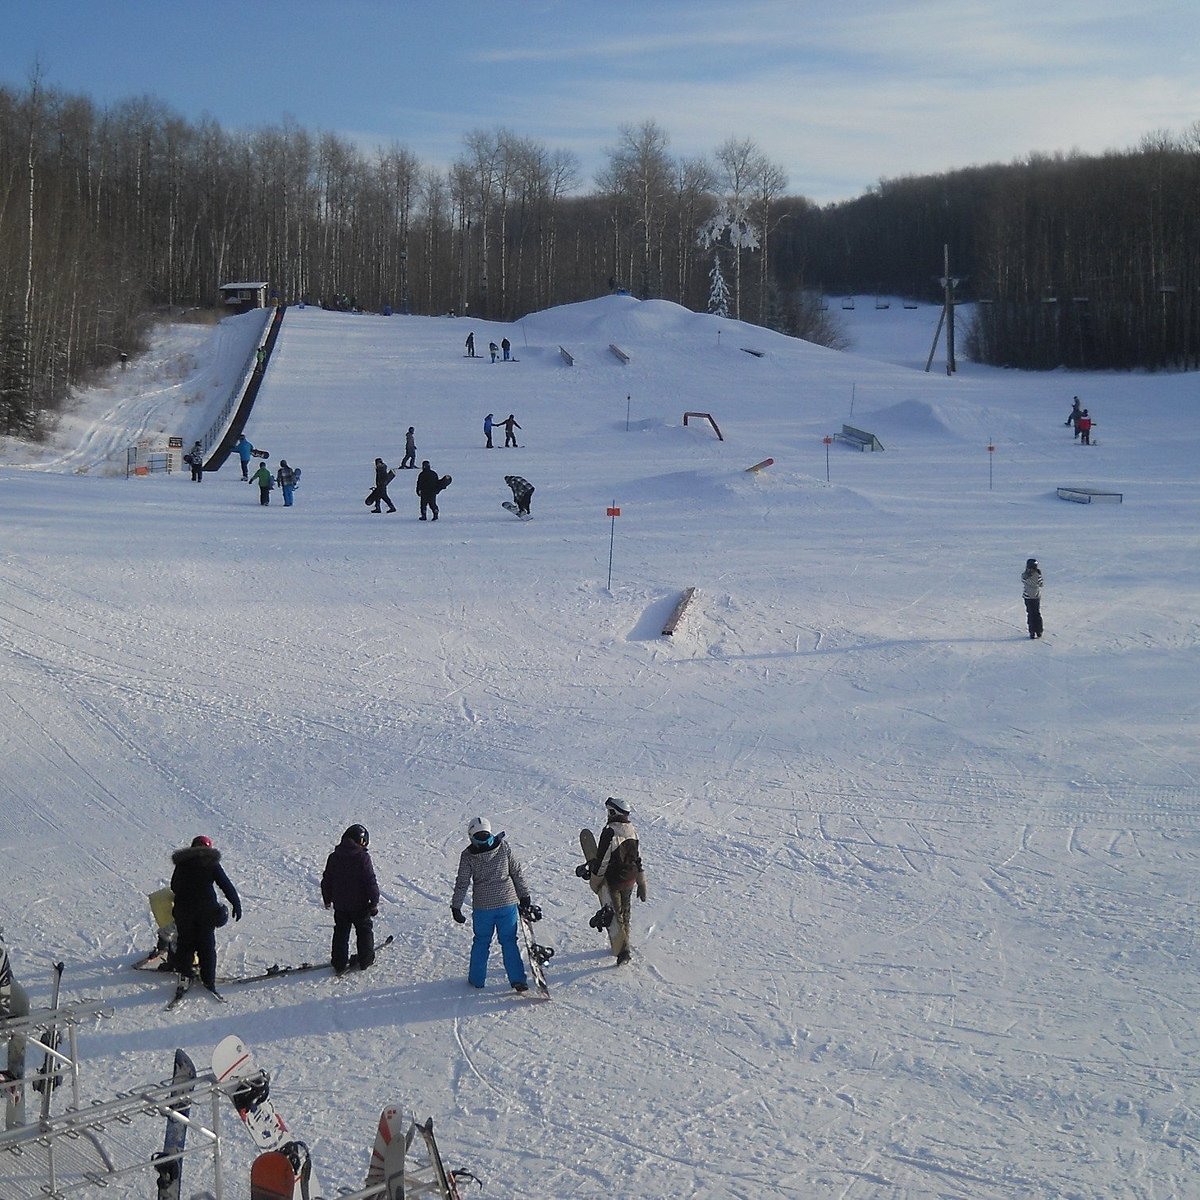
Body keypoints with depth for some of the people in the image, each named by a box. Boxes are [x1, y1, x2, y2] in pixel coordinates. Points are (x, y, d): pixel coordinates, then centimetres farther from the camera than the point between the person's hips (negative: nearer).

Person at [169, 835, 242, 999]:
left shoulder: (181, 863, 7)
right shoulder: (212, 863, -1)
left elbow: (174, 886, 12)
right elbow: (226, 885, -3)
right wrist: (236, 905, 2)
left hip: (183, 910, 2)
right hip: (206, 910, -2)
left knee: (185, 942, 12)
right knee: (206, 944, 7)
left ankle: (185, 976, 2)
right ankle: (208, 979, 6)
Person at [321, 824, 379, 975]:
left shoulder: (334, 857, 0)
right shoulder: (363, 858, -15)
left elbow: (326, 881, 7)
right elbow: (370, 882, -15)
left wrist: (327, 899, 19)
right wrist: (374, 902, -6)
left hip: (340, 905, 4)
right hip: (359, 905, -4)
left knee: (341, 933, 13)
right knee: (364, 930, 14)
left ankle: (339, 964, 13)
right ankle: (365, 960, 19)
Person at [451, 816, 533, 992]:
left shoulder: (468, 855, -7)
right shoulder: (504, 847, -5)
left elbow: (462, 883, -4)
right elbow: (517, 873, 1)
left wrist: (455, 907, 5)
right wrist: (525, 896, 10)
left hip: (482, 906, 0)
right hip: (507, 903, 1)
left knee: (481, 942, 16)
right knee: (509, 942, 10)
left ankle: (477, 979, 24)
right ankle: (518, 980, 7)